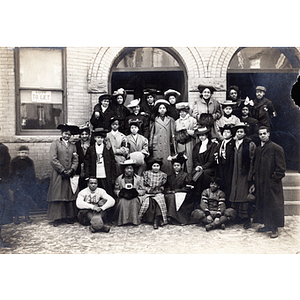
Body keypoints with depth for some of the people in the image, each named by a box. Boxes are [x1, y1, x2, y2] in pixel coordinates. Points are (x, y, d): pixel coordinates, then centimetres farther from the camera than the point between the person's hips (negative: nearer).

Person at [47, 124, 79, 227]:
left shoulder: (73, 146, 14)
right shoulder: (55, 144, 1)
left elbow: (75, 160, 9)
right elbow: (53, 159, -7)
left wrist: (71, 170, -8)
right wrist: (62, 170, -11)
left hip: (69, 175, 4)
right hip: (58, 175, -4)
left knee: (70, 195, 5)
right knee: (57, 196, -2)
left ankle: (70, 217, 13)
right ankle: (57, 218, 4)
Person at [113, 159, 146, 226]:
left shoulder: (138, 178, 6)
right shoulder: (119, 178, 7)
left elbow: (143, 190, 4)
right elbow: (116, 190, 8)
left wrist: (136, 192, -16)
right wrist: (121, 193, -14)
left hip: (134, 197, 0)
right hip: (123, 197, 0)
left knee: (134, 201, -32)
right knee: (122, 202, -32)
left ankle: (134, 220, -19)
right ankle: (122, 220, -20)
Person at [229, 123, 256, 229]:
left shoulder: (250, 145, -4)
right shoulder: (234, 144, 12)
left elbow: (252, 161, -8)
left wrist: (250, 176, -13)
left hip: (245, 175, -5)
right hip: (236, 175, 5)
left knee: (245, 197, -3)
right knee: (236, 196, 6)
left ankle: (247, 220, 5)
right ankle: (239, 217, 18)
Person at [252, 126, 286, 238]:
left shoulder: (276, 148, -7)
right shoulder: (258, 149, 13)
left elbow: (281, 167, -8)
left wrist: (274, 179, -12)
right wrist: (255, 180, 12)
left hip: (272, 183, -7)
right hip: (260, 183, 7)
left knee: (274, 205, -2)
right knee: (262, 204, 11)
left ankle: (275, 228, 6)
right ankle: (267, 225, 24)